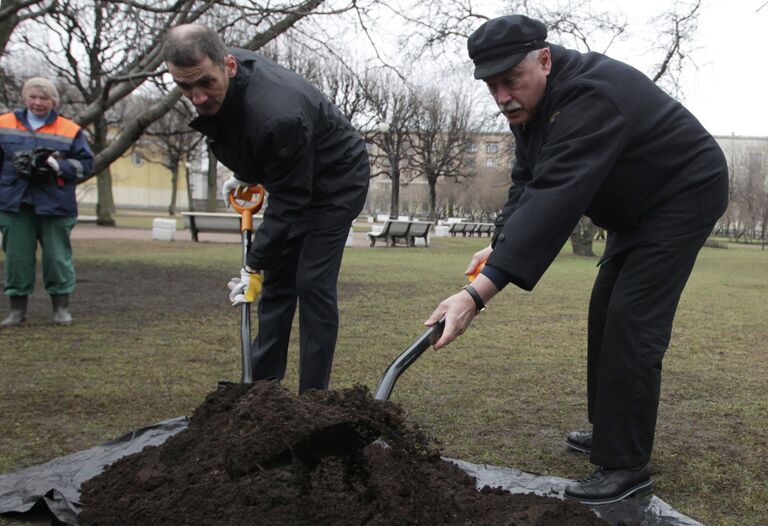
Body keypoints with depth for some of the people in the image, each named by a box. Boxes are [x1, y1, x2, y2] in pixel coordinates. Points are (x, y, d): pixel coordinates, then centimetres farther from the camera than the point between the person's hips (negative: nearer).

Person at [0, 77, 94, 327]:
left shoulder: (70, 130, 4)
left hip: (55, 205, -1)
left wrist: (56, 164, -12)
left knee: (57, 256, 3)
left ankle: (61, 307, 15)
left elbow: (85, 164, 1)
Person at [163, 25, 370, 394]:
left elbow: (288, 203, -30)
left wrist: (254, 266, -25)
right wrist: (243, 174, 12)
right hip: (294, 182, 9)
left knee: (313, 285, -13)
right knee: (277, 280, 8)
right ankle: (263, 384, 18)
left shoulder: (275, 115, -39)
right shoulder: (222, 78, -13)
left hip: (337, 180, -8)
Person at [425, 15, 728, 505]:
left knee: (631, 322, -15)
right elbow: (528, 185, -2)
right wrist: (500, 244, -20)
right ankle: (611, 431, 26)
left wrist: (479, 292, -51)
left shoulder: (589, 97, -35)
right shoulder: (530, 103, -4)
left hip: (684, 195, -10)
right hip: (637, 207, 10)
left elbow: (554, 199, -45)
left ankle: (626, 466, -7)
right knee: (606, 310, 13)